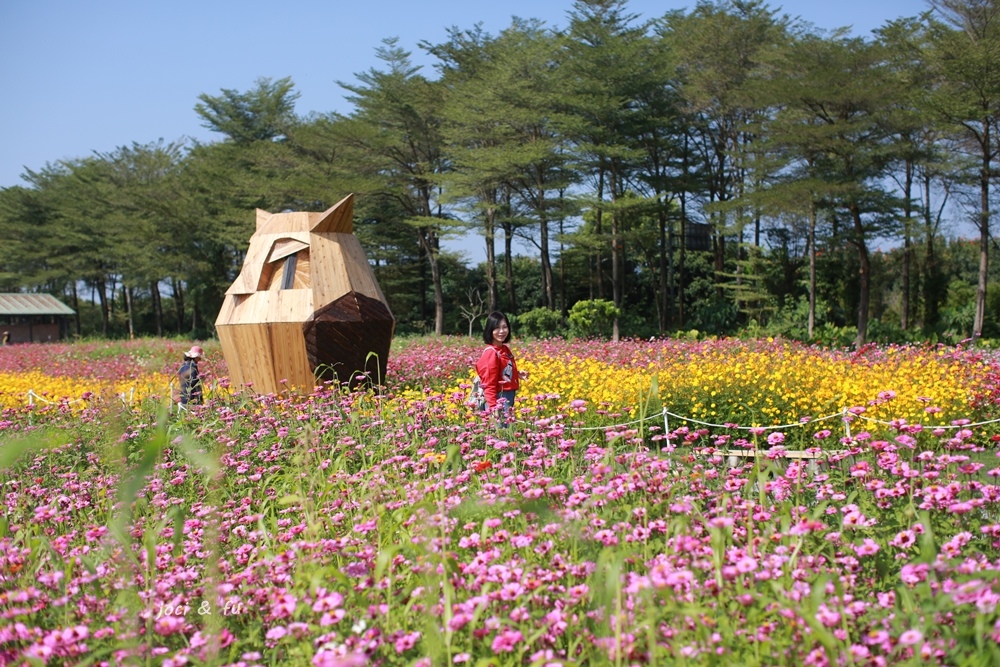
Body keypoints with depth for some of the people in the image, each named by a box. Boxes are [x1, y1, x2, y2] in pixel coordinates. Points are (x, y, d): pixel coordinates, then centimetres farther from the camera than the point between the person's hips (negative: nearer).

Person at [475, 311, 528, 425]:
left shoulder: (505, 349, 9)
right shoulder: (491, 353, -15)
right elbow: (489, 384, -18)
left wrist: (517, 374, 6)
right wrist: (494, 408, -23)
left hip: (509, 398, 9)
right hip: (499, 399, -9)